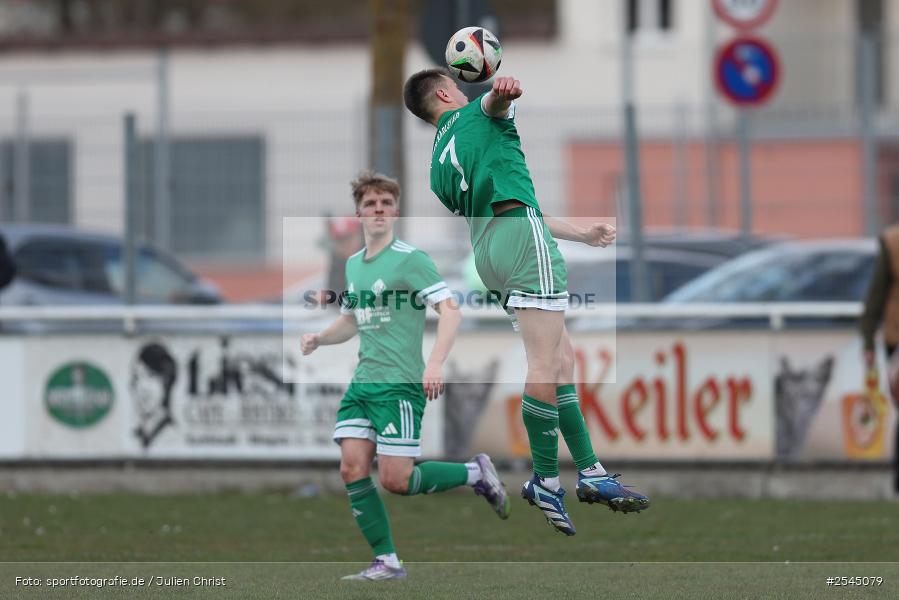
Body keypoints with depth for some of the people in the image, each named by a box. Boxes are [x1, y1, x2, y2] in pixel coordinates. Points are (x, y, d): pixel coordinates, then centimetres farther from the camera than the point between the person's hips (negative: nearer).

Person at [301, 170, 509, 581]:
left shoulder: (411, 259, -8)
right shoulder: (353, 264, 15)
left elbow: (450, 310, -15)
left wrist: (435, 363, -28)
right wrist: (317, 339, 9)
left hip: (400, 384, -7)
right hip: (362, 384, 7)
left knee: (395, 480, -11)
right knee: (352, 468, -5)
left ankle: (476, 473, 12)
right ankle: (387, 562, 3)